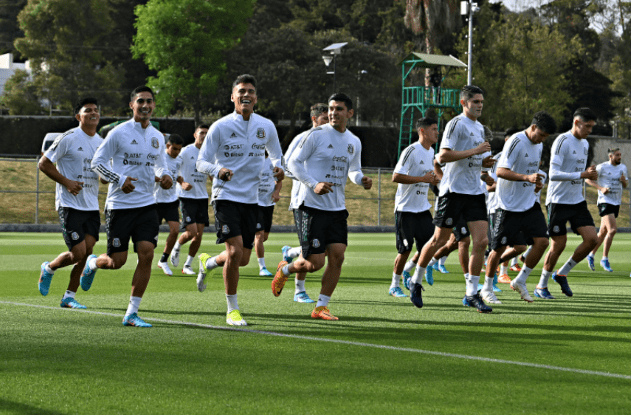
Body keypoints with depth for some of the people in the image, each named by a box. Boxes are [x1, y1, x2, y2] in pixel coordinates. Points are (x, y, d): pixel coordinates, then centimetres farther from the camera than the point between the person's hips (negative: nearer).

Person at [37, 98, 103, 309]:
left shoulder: (101, 142, 12)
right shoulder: (69, 138, -9)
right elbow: (43, 163, -6)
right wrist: (66, 182, -15)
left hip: (92, 206, 6)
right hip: (69, 205, -6)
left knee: (87, 253, -3)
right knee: (78, 253, -11)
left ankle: (69, 297, 9)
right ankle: (49, 268, 19)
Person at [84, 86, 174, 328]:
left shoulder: (157, 137, 10)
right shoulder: (119, 133, -7)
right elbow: (97, 162, -4)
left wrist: (165, 176, 2)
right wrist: (119, 180, -16)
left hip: (146, 205, 4)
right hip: (119, 205, -4)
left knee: (146, 254, -10)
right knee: (117, 261, -3)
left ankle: (131, 314, -2)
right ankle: (92, 264, 36)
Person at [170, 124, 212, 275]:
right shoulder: (186, 151, -7)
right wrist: (182, 183, -23)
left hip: (202, 197, 5)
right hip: (187, 196, -5)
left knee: (199, 233, 0)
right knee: (191, 231, -14)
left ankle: (188, 265, 13)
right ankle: (176, 247, 18)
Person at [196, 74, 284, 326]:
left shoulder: (266, 126, 5)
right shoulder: (220, 127, -6)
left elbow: (276, 155, 20)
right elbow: (201, 162, -4)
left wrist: (278, 169, -4)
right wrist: (218, 170, -25)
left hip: (251, 199, 5)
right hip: (226, 196, -4)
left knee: (243, 259, 6)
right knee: (235, 251, -17)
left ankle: (208, 263, 40)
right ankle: (232, 310, -3)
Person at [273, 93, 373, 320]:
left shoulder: (354, 142, 10)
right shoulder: (316, 135, -8)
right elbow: (293, 162, -6)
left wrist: (362, 180, -1)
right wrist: (313, 184, -19)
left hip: (337, 209, 5)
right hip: (313, 206, -5)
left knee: (337, 256, -6)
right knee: (314, 263, -7)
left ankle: (321, 307, 5)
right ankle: (284, 269, 26)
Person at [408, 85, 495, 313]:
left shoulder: (480, 128, 17)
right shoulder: (456, 124, -9)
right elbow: (443, 156, -19)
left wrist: (485, 162, 6)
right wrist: (474, 151, -21)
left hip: (475, 192, 7)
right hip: (453, 190, -7)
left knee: (481, 241, -6)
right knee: (439, 240, 2)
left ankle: (471, 294, -1)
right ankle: (416, 281, 23)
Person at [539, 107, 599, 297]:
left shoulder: (585, 144, 13)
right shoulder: (562, 141, -14)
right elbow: (554, 174, -23)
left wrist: (590, 174, 3)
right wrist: (582, 175, -27)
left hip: (577, 201, 7)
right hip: (559, 201, -7)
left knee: (592, 239, -4)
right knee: (559, 244, -5)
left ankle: (562, 274, 12)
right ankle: (542, 284, 15)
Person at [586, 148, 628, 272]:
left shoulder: (623, 168, 11)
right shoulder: (602, 167, -7)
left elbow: (625, 185, 19)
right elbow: (588, 179, -3)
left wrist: (624, 181, -6)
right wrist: (601, 188, -16)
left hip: (616, 203, 7)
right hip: (605, 202, -7)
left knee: (603, 231, 10)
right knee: (612, 229, -19)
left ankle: (591, 255, 26)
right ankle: (605, 259, -10)